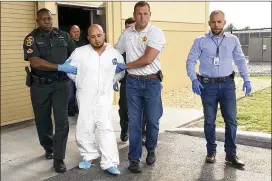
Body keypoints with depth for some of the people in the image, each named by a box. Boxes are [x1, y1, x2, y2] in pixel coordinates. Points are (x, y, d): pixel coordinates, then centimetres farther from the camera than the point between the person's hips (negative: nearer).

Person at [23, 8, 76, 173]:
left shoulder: (63, 36, 3)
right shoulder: (31, 38, -7)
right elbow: (35, 62, -20)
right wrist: (61, 67, -25)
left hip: (61, 84, 1)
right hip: (40, 85, -1)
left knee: (62, 120, -6)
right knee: (42, 120, 13)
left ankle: (59, 158, 0)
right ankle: (49, 148, 37)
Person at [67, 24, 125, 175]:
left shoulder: (115, 54, -1)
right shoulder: (79, 52, -6)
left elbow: (121, 71, 13)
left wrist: (110, 82, 6)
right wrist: (81, 82, 5)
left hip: (104, 96, -1)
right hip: (85, 96, 1)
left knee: (106, 127, -6)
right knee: (84, 128, 8)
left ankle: (109, 163, -2)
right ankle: (89, 156, 27)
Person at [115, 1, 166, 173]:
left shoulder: (156, 33, -9)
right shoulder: (126, 34, 6)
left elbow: (148, 59, -18)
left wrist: (125, 66, -9)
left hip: (152, 82, -2)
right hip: (133, 82, 3)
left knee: (152, 120, 5)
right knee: (134, 122, 4)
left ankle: (151, 151, 31)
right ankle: (134, 159, 13)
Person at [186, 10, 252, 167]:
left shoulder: (233, 40, 6)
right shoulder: (200, 41, -1)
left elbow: (240, 60, 12)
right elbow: (190, 61, -2)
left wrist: (246, 79, 4)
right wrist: (194, 79, -15)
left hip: (227, 84, 2)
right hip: (208, 85, -1)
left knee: (231, 119, 2)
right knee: (209, 120, 7)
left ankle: (231, 154, 13)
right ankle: (211, 152, 21)